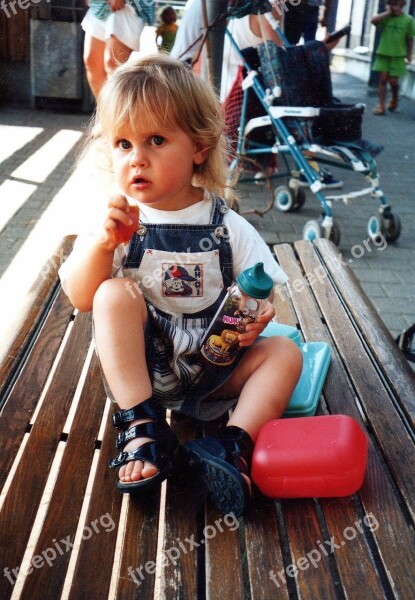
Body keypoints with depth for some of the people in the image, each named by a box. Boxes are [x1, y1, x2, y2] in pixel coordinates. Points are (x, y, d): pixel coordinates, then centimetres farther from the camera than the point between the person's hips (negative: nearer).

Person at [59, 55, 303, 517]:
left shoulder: (227, 227, -2)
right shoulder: (116, 223, -3)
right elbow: (81, 299, -9)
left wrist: (258, 313, -24)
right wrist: (102, 244, -27)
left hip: (212, 364, 2)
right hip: (138, 362, -1)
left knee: (284, 353, -15)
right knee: (116, 294, -25)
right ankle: (142, 426, -26)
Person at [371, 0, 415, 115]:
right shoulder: (386, 17, 3)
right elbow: (373, 21, -15)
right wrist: (388, 12, -11)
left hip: (398, 55, -1)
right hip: (383, 53, 1)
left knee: (393, 81, 0)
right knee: (383, 79, -3)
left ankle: (395, 99, 29)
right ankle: (381, 105, 2)